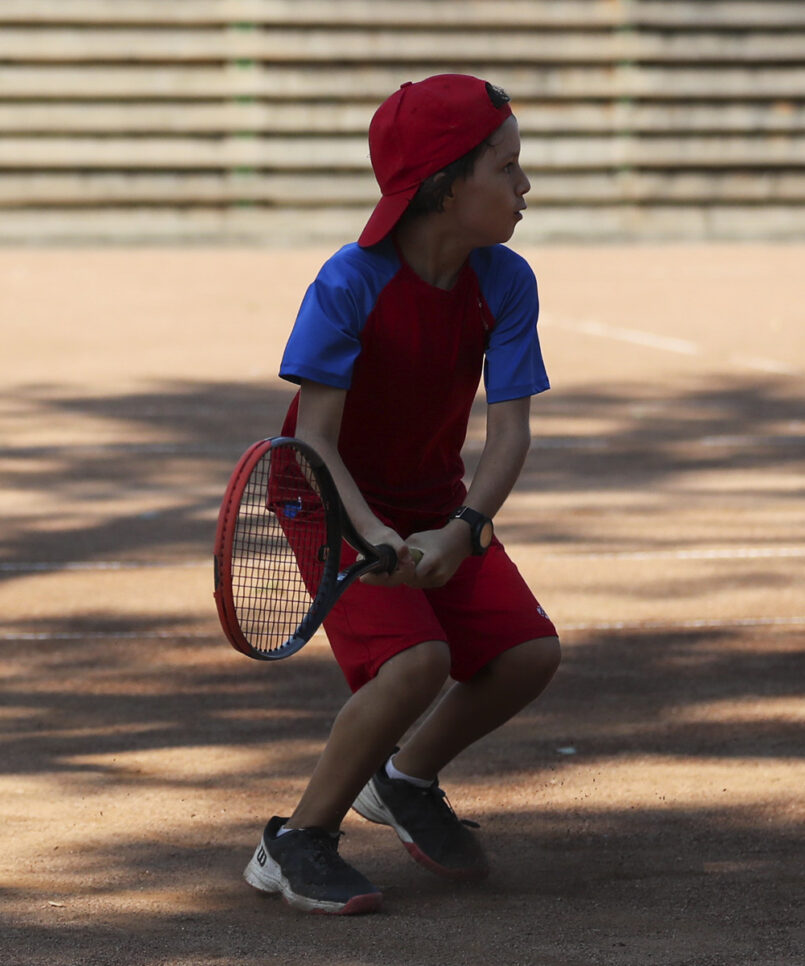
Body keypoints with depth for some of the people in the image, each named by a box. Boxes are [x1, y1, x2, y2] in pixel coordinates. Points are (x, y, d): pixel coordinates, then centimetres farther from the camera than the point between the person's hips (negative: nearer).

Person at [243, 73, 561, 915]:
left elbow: (509, 427, -15)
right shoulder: (349, 286, -26)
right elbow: (315, 436, -26)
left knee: (529, 651, -8)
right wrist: (371, 533, -41)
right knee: (416, 661, -26)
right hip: (338, 504, -6)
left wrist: (463, 529, -31)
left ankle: (405, 780, 19)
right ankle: (294, 845, -11)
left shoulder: (505, 283, -11)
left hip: (440, 509, 6)